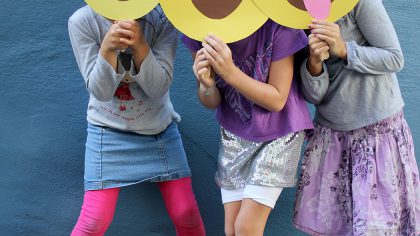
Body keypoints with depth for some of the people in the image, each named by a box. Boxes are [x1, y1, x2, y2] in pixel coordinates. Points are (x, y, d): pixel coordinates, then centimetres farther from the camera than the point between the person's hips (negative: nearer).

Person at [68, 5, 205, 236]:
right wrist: (108, 48, -35)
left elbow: (159, 88, -17)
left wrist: (140, 45, -33)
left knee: (186, 213, 2)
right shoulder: (82, 21, -16)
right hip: (109, 130, -1)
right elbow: (100, 91, -17)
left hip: (159, 126, 2)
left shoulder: (162, 20, -15)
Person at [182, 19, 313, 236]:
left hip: (279, 133, -3)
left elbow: (277, 100, -19)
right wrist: (207, 85, -31)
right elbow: (212, 103, -7)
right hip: (234, 135, 4)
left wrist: (230, 72, -33)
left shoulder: (277, 26, -25)